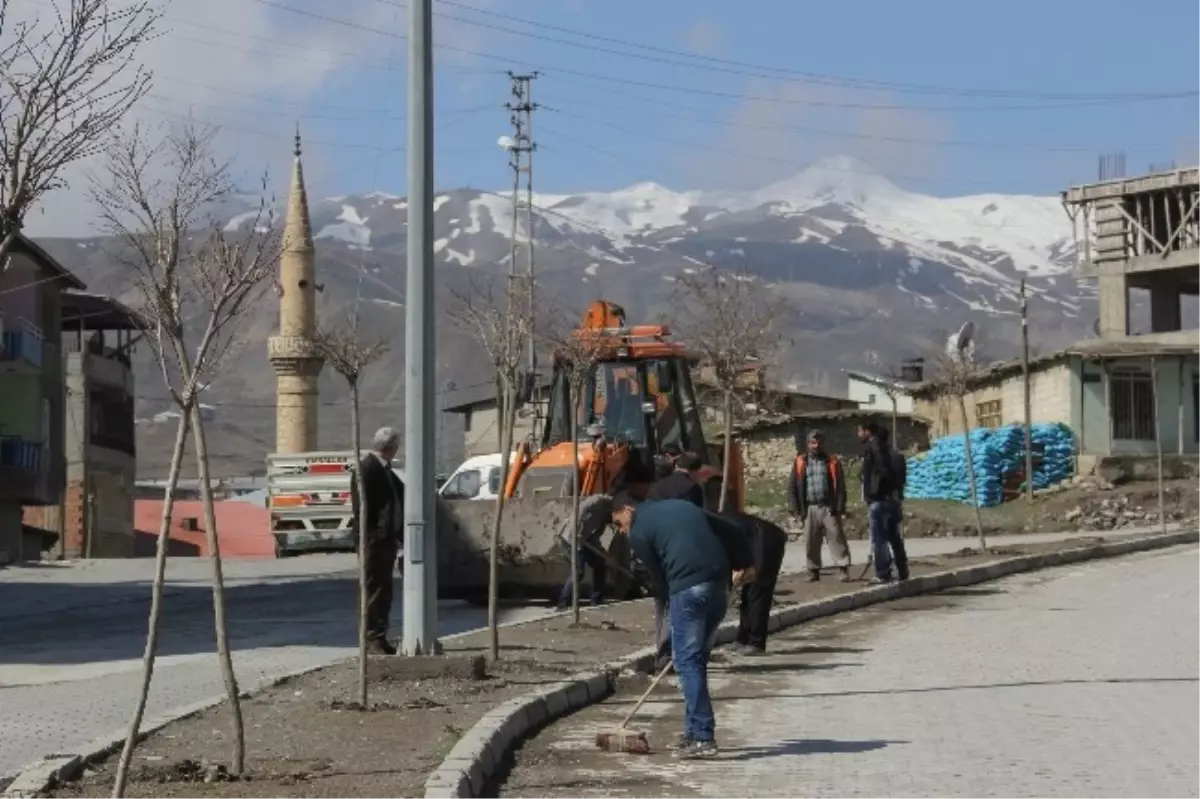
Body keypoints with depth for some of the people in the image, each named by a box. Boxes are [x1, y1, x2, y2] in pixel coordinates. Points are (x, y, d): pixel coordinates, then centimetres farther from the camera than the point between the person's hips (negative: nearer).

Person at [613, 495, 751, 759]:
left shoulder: (638, 533, 6)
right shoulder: (682, 505, 25)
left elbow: (658, 577, 6)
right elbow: (729, 532, 19)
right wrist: (745, 563, 20)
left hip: (688, 588, -7)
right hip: (720, 582, 7)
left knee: (688, 661, -2)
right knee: (697, 659, 17)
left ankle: (702, 738, -9)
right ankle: (695, 731, 21)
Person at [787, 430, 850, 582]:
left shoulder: (832, 462, 6)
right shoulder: (800, 462, 8)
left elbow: (840, 486, 3)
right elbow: (792, 487, 6)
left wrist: (839, 508, -6)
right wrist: (796, 510, -1)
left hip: (829, 508, -2)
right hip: (809, 509, 2)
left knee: (837, 538, -6)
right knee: (811, 542, 5)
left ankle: (844, 569, -7)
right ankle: (813, 571, 12)